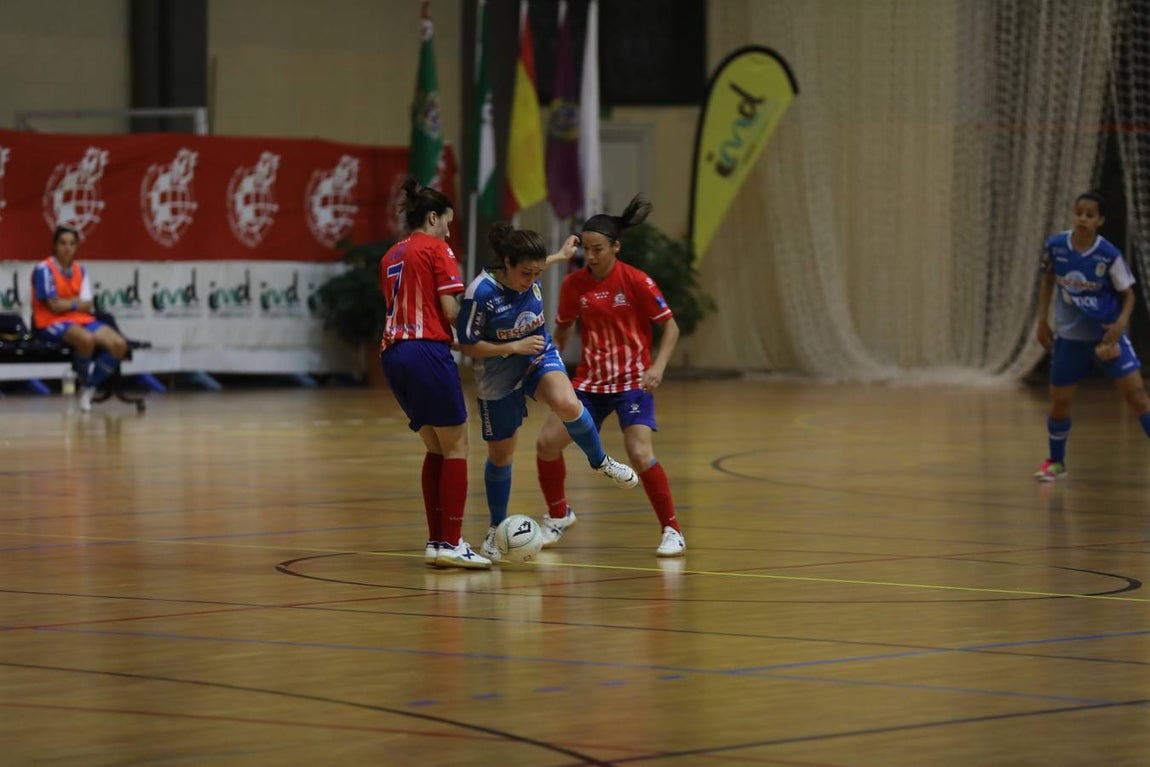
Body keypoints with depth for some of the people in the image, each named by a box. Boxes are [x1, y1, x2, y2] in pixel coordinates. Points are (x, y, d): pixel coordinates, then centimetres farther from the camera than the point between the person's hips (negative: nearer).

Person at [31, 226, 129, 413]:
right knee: (86, 339, -38)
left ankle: (89, 388, -3)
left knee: (119, 344, -14)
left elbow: (88, 306, 4)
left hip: (81, 320, 7)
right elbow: (54, 306, -13)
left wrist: (67, 303, -10)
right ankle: (83, 382, -12)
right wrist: (77, 303, -1)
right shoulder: (44, 269, -8)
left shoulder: (80, 270, 11)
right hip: (52, 322, -7)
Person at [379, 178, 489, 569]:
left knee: (436, 448, 15)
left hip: (392, 353, 8)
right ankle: (451, 543, -8)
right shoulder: (436, 249, -3)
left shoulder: (391, 256, 19)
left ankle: (435, 542, 12)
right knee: (456, 447, -2)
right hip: (427, 349, -8)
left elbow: (397, 304, 15)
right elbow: (450, 310, -9)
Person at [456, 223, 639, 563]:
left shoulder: (530, 280, -14)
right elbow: (467, 345, -19)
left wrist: (560, 256, 27)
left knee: (568, 405, -31)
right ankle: (496, 530, 31)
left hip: (540, 357, 2)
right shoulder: (481, 293, -28)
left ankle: (600, 461, -3)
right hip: (498, 377, -2)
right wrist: (514, 347, -24)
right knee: (500, 455, 9)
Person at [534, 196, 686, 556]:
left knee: (640, 454, -22)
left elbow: (670, 327, -7)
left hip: (632, 382, -5)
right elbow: (563, 330, 14)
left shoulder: (636, 281, -14)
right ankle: (558, 515, 21)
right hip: (590, 380, 5)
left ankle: (671, 530, -5)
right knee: (547, 442, -5)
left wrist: (658, 366, -20)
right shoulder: (574, 284, -2)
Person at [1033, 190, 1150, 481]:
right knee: (1059, 401, 7)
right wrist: (1042, 321, 7)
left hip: (1106, 335, -2)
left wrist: (1121, 321, -23)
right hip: (1069, 337, 2)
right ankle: (1056, 462, 30)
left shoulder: (1109, 255, -16)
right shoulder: (1055, 246, -9)